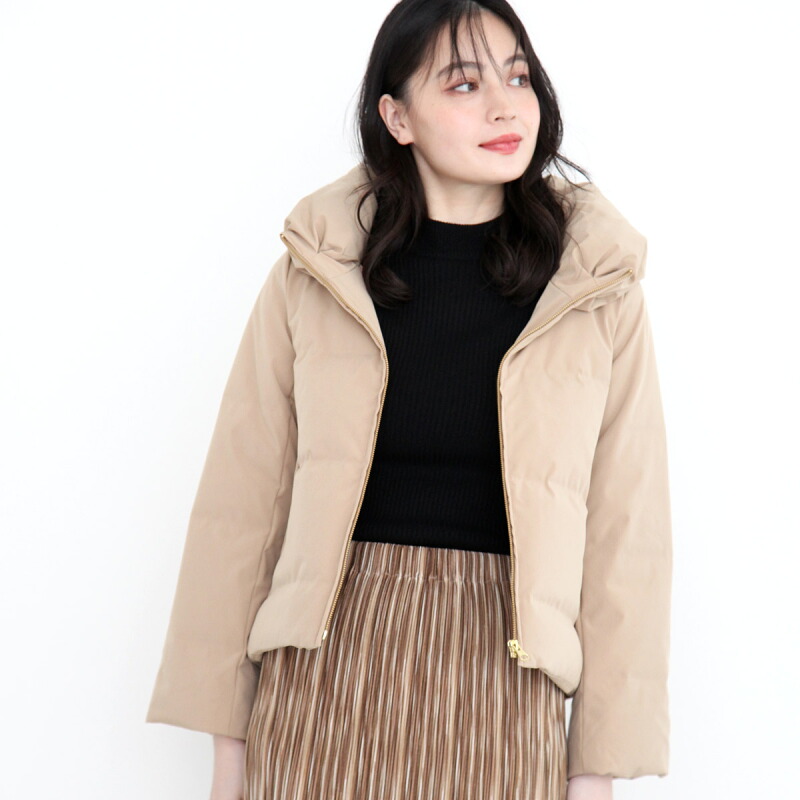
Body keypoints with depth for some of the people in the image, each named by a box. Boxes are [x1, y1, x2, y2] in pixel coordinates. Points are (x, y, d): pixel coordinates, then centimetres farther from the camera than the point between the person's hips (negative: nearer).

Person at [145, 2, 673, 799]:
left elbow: (626, 525, -1)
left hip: (502, 670, 0)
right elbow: (241, 499, 1)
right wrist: (227, 731, 2)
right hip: (332, 653, 0)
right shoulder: (316, 267, -2)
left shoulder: (598, 286, -2)